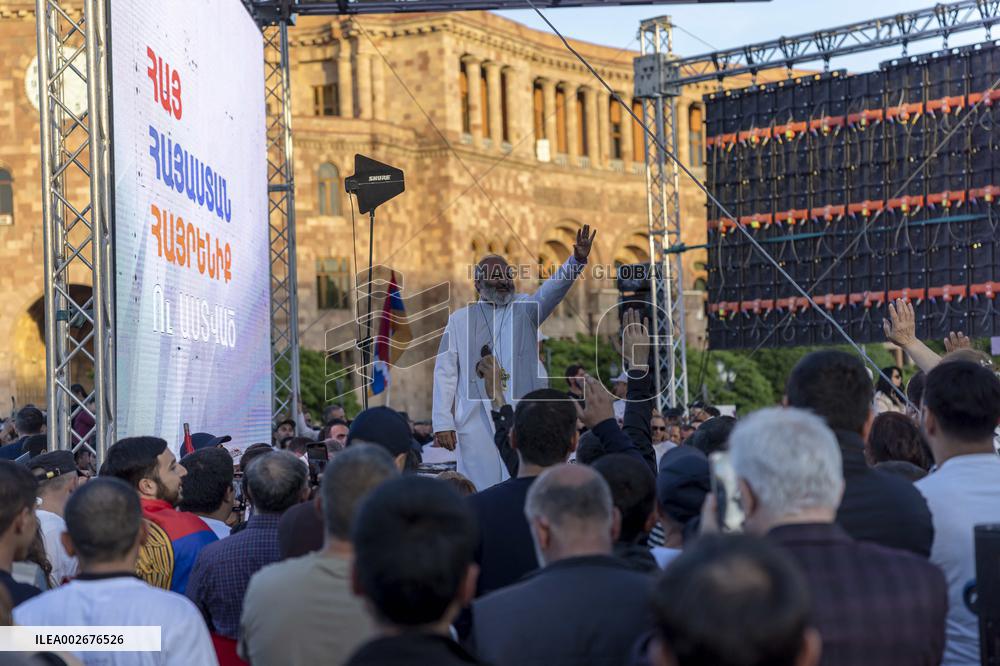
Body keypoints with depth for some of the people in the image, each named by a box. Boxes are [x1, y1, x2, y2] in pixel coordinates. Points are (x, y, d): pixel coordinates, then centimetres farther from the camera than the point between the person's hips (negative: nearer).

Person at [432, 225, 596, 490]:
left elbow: (552, 289, -6)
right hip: (475, 423, 0)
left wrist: (577, 260, -25)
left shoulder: (524, 310, 12)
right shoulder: (460, 319, 11)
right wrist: (442, 423, -2)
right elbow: (445, 371, 7)